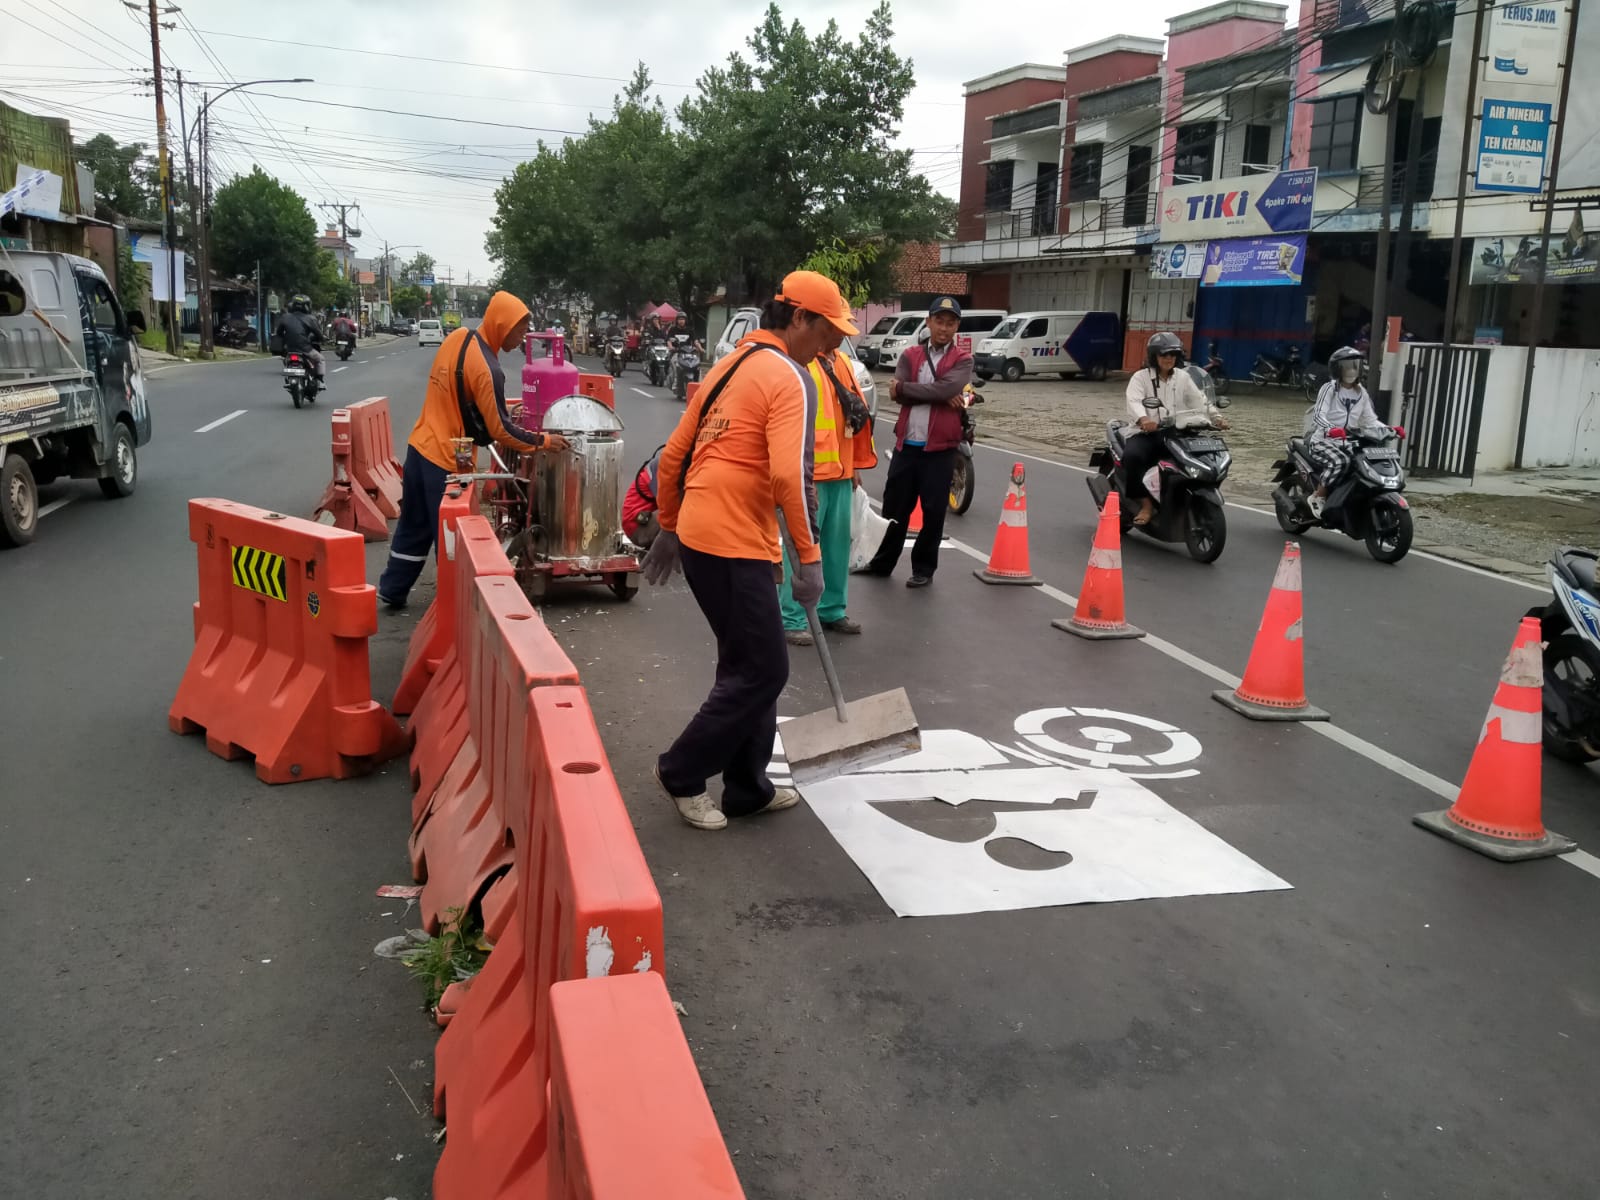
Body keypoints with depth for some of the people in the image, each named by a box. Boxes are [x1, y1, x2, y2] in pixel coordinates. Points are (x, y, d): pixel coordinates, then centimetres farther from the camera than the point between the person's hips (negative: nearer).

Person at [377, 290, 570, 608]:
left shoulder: (457, 336, 2)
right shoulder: (485, 368, -23)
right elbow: (498, 429, -18)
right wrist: (543, 441, -9)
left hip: (420, 446, 8)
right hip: (446, 458, -8)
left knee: (414, 525, 19)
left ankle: (392, 589, 29)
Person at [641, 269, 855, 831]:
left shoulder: (727, 367, 17)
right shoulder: (789, 377, -10)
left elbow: (673, 455, 18)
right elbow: (788, 475, -22)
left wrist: (668, 528, 25)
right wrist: (809, 556, -16)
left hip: (695, 535, 9)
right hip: (735, 546, -9)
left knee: (750, 663, 17)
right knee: (763, 670, 2)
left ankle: (748, 787, 26)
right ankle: (682, 772, 13)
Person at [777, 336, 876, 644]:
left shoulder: (842, 362, 14)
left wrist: (855, 464, 18)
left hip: (840, 471, 8)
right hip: (808, 475, -8)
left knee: (837, 544, 14)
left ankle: (831, 610, 25)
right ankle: (792, 619, 4)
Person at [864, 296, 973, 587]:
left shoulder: (963, 360, 0)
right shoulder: (910, 355, 8)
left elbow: (945, 389, -19)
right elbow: (899, 393, -8)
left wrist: (904, 388, -12)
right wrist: (938, 397, -17)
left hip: (940, 447, -3)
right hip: (906, 443, 3)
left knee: (933, 512, 3)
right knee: (895, 507, 12)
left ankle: (924, 568, 17)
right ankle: (882, 562, 26)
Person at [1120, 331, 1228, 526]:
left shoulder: (1183, 378, 15)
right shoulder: (1140, 377, 1)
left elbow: (1199, 400, 6)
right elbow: (1134, 401, -18)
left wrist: (1216, 418, -12)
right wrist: (1143, 419, -39)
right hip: (1146, 432, -4)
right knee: (1132, 456, -35)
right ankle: (1146, 503, -22)